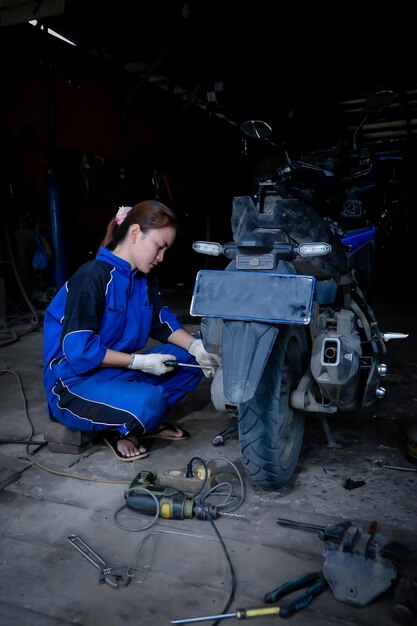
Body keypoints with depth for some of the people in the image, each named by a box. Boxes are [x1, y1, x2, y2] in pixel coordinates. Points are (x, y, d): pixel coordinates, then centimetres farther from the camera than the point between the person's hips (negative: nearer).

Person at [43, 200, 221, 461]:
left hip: (121, 370, 8)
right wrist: (141, 361, -22)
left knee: (191, 357, -4)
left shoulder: (143, 278, 4)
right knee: (149, 402, -34)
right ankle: (118, 430, -1)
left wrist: (197, 347, -12)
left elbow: (163, 322, 7)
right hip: (77, 379, -8)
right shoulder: (93, 277, -21)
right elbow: (79, 350, -23)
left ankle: (146, 420, 1)